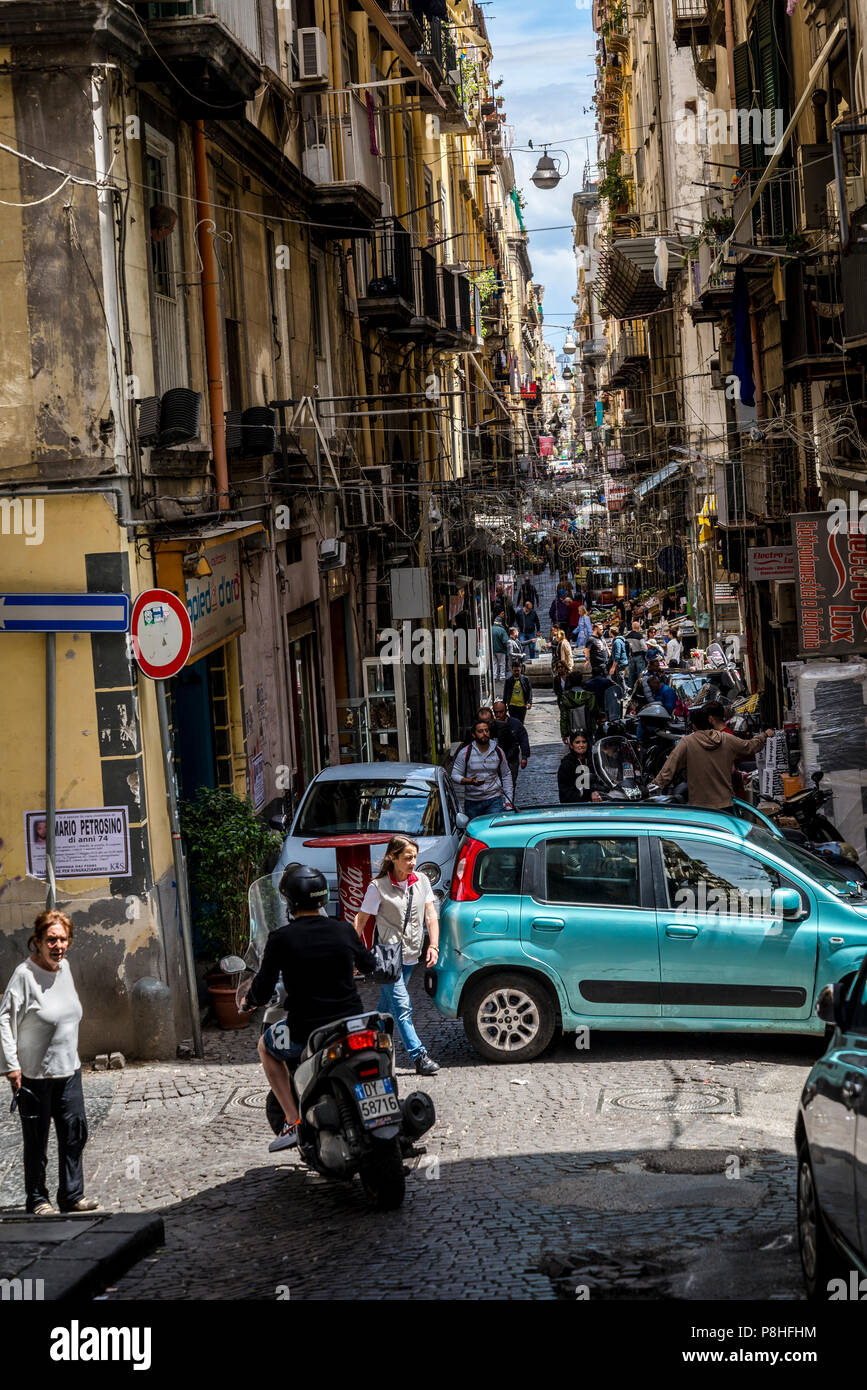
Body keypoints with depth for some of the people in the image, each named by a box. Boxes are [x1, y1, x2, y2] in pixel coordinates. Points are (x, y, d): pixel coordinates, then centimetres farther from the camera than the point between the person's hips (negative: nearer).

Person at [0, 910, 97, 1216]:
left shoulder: (64, 967, 4)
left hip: (68, 1070, 7)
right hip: (34, 1074, -6)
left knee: (75, 1132, 8)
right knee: (36, 1139, 4)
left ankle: (72, 1195, 20)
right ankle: (36, 1199, 18)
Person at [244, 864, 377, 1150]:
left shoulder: (281, 939, -10)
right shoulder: (343, 930, 2)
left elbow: (262, 991, -6)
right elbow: (369, 965, 20)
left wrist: (249, 1000, 19)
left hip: (306, 1031, -4)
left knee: (266, 1046, 27)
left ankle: (293, 1121, 12)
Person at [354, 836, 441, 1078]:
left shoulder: (421, 881, 3)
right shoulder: (378, 886, -10)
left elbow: (431, 916, 5)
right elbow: (361, 920, -4)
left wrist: (433, 946, -6)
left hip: (410, 956, 5)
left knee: (387, 1006, 13)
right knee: (402, 1006, -11)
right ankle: (420, 1057, -13)